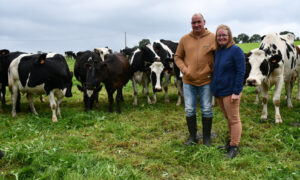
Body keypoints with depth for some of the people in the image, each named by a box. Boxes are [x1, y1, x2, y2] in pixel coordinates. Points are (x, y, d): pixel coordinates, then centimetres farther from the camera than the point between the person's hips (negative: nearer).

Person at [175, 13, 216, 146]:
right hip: (188, 81, 2)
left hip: (206, 81, -2)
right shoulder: (185, 39, 3)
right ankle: (192, 136, 25)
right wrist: (184, 69, -5)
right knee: (189, 110, 8)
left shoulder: (213, 38, -3)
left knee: (206, 110, 7)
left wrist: (214, 71, -7)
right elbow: (178, 57, 10)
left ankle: (206, 138, 23)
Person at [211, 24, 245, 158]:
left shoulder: (236, 50, -10)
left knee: (234, 119, 1)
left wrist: (236, 92, -18)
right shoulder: (217, 51, 11)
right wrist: (213, 89, 13)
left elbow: (241, 72, -13)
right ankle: (232, 141, 31)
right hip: (218, 91, 7)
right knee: (228, 118, 18)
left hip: (230, 92, -7)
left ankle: (234, 147, 10)